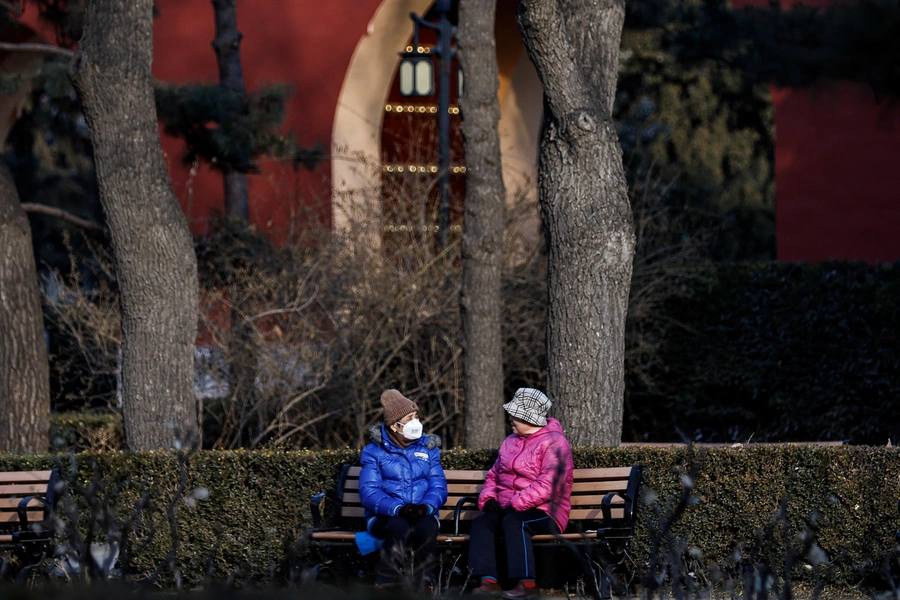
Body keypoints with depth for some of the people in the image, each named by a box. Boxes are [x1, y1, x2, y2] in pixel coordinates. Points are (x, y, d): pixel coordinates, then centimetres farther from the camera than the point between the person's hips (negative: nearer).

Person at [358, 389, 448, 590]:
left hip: (422, 515, 2)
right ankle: (385, 587, -25)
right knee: (400, 529, -38)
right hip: (386, 516, -2)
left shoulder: (428, 448, 13)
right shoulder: (374, 451, 4)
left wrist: (426, 506, -21)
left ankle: (424, 584, -24)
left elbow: (438, 486, 3)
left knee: (427, 527, -36)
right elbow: (369, 492, -7)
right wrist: (398, 508, -25)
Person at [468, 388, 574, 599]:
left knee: (514, 522, -36)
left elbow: (547, 486, -19)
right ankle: (489, 581, -33)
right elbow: (493, 476, 26)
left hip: (545, 514, -7)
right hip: (507, 510, 7)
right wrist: (488, 498, 4)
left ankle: (527, 583, -38)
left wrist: (515, 504, -22)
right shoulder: (511, 442, 20)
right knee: (481, 523, -20)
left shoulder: (554, 443, -7)